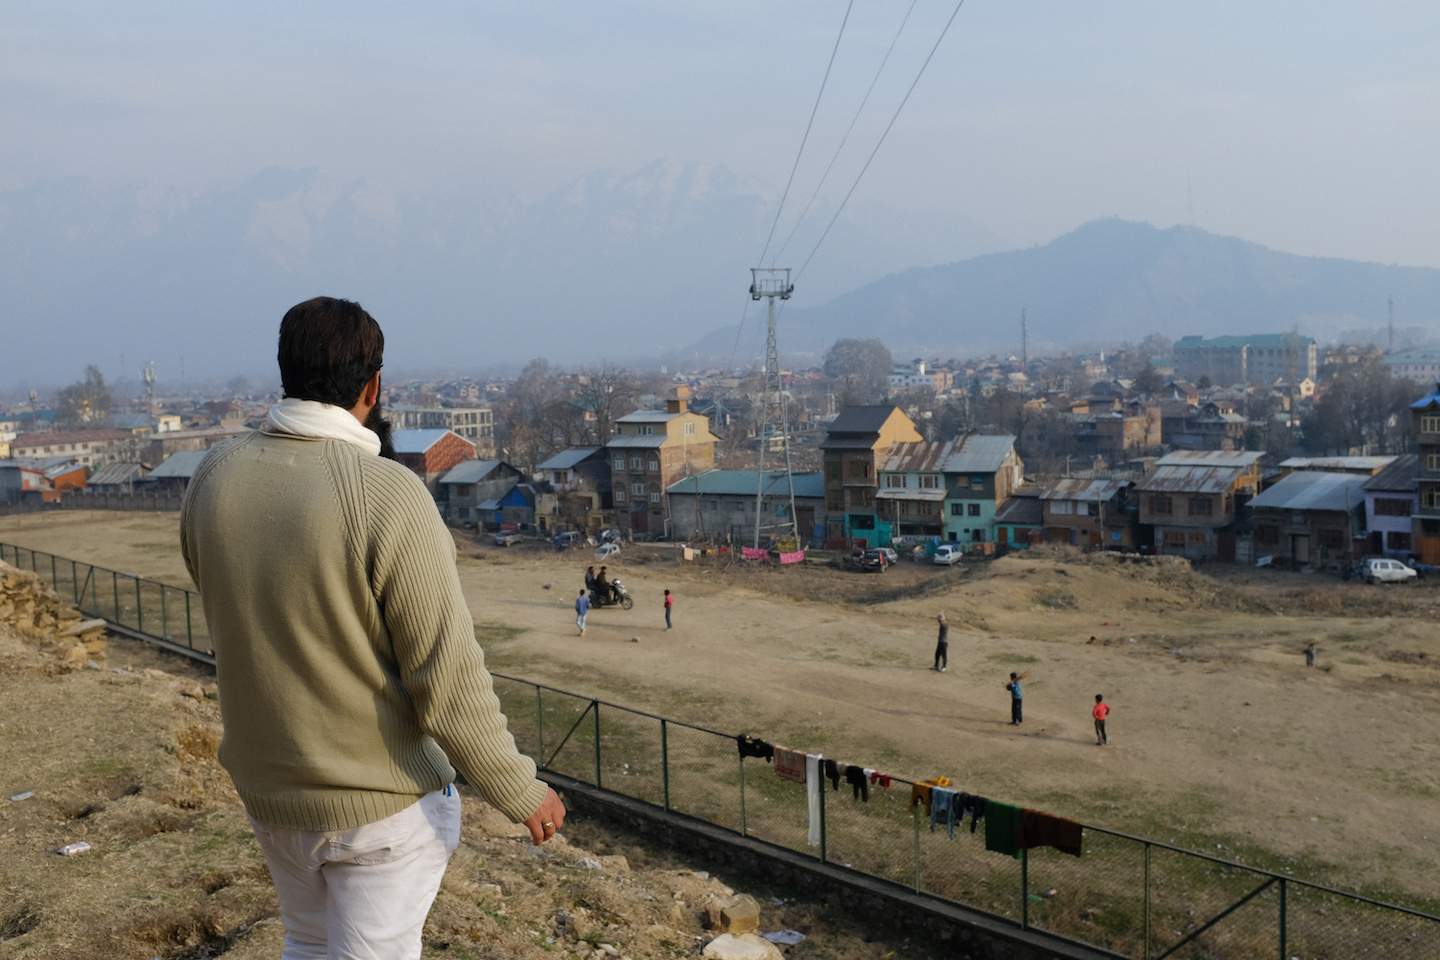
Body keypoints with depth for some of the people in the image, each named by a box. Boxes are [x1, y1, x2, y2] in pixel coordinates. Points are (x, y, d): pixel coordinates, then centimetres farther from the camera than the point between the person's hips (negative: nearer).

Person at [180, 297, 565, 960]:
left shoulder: (214, 477, -6)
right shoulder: (389, 495, -25)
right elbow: (448, 679, -23)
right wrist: (521, 791, -11)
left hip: (267, 787, 6)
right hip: (382, 802, -6)